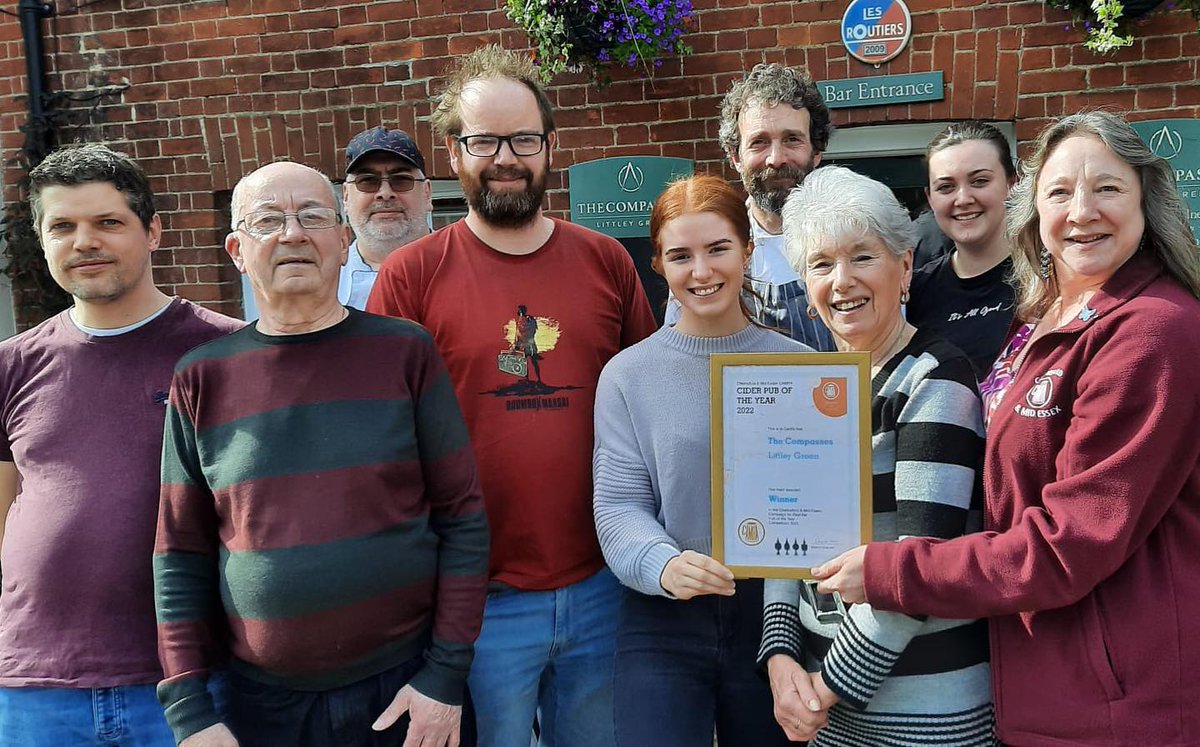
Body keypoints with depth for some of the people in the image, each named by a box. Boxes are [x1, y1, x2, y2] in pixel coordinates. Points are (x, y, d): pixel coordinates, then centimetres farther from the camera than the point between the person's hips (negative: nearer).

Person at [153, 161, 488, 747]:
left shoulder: (405, 352, -4)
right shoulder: (203, 378, 0)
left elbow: (462, 519, -5)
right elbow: (182, 556, 2)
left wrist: (446, 674, -7)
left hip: (407, 688, -1)